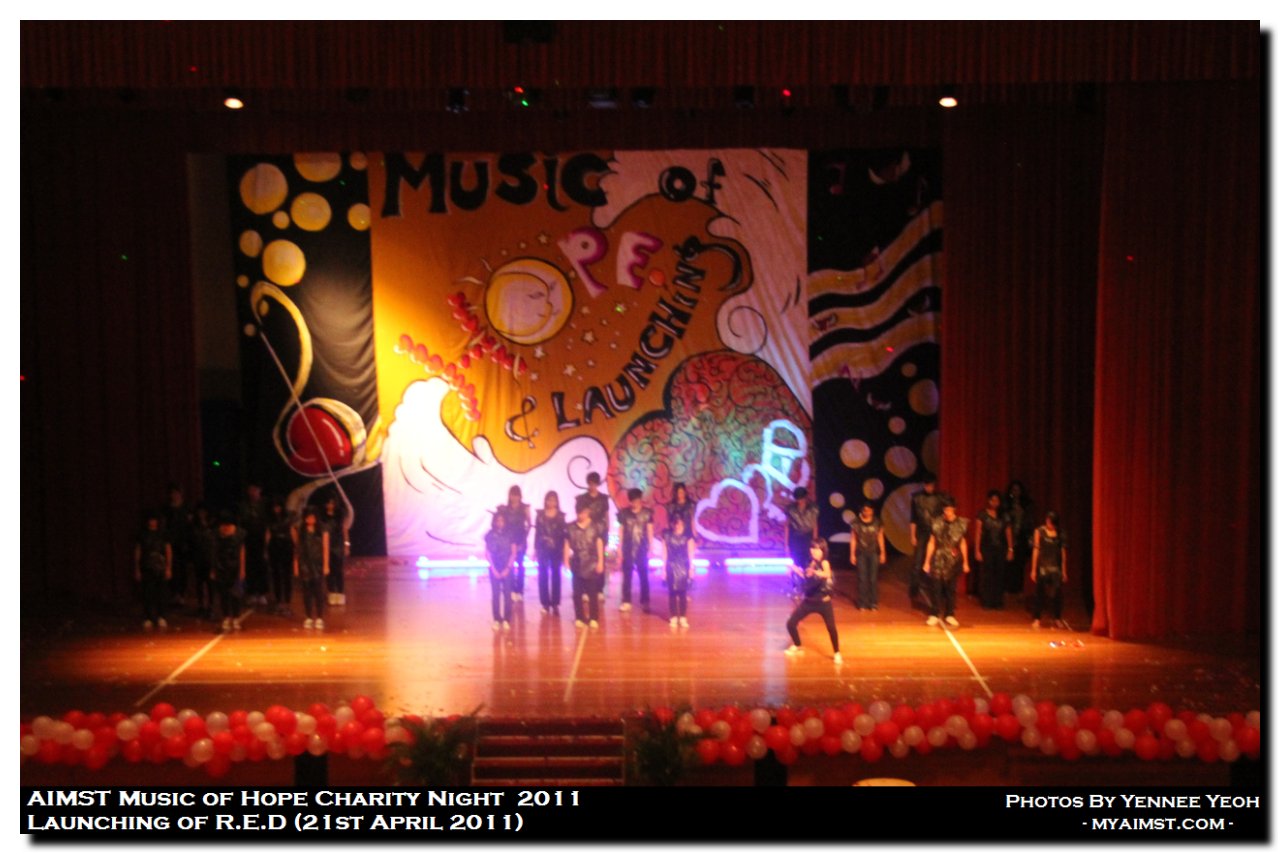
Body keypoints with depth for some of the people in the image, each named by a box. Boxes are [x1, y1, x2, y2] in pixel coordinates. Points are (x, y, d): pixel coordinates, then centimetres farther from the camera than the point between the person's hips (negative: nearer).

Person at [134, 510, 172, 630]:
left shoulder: (162, 535, 6)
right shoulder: (142, 535, 5)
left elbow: (169, 551, 7)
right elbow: (137, 553, 8)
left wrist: (169, 568, 1)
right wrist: (137, 570, 3)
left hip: (160, 569, 0)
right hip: (146, 569, 0)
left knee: (160, 594, -1)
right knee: (147, 594, -5)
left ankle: (160, 618, 8)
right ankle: (147, 619, 0)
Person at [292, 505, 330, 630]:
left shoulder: (323, 531, 1)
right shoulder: (299, 531, 6)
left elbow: (325, 549, 1)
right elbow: (296, 549, 7)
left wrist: (326, 565, -4)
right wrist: (296, 566, 3)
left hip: (318, 565, -2)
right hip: (304, 565, 2)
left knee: (319, 591, -3)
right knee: (306, 591, 4)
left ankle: (319, 618, 3)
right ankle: (309, 618, 12)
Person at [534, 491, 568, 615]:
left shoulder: (561, 516, 2)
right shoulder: (540, 515, 5)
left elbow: (564, 533, 1)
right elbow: (537, 532, 5)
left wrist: (564, 549, -4)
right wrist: (535, 549, 2)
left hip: (557, 549, 0)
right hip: (543, 549, 1)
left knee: (556, 575, 4)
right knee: (543, 575, 0)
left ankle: (555, 603, 9)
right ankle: (545, 603, 7)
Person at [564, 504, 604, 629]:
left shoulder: (595, 526, -1)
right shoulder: (571, 527, 3)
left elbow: (599, 544, 1)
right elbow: (567, 544, 6)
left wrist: (600, 561, -2)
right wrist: (566, 560, 1)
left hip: (591, 563, -2)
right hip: (577, 563, 2)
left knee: (592, 592, -1)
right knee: (577, 592, 4)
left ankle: (594, 618, 4)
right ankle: (579, 618, 11)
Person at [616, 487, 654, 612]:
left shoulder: (647, 512, -1)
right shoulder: (623, 513, 0)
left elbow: (650, 531, 4)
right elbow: (620, 532, 4)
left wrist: (650, 548, 2)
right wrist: (620, 549, 2)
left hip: (642, 549, -1)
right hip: (627, 549, 1)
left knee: (644, 576, 2)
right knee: (626, 576, 3)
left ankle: (645, 602, 8)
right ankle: (626, 602, 9)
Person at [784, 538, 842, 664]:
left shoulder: (824, 563, -17)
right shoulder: (809, 563, 2)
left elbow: (827, 574, -40)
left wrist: (816, 572, -59)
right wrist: (795, 570, 9)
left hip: (823, 602, -6)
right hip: (808, 600, 6)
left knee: (831, 628, -15)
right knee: (791, 623, 2)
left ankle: (836, 654, 7)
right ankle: (797, 647, 27)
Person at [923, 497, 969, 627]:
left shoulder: (960, 524, -1)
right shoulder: (937, 523, -5)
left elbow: (962, 543, 8)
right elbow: (932, 543, 2)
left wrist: (965, 562, 9)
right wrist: (927, 562, 3)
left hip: (953, 560, 1)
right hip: (939, 559, -1)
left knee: (951, 589, 6)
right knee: (937, 588, 1)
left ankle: (950, 615, 15)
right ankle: (935, 615, 9)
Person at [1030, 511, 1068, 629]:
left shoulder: (1060, 534, 6)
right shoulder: (1040, 532, 0)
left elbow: (1063, 552, 8)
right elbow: (1036, 550, 0)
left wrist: (1064, 571, 7)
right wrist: (1033, 570, -2)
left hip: (1056, 567, 2)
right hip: (1042, 566, -2)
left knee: (1057, 593, -2)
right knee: (1040, 593, 3)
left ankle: (1057, 619, 12)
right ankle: (1037, 619, 9)